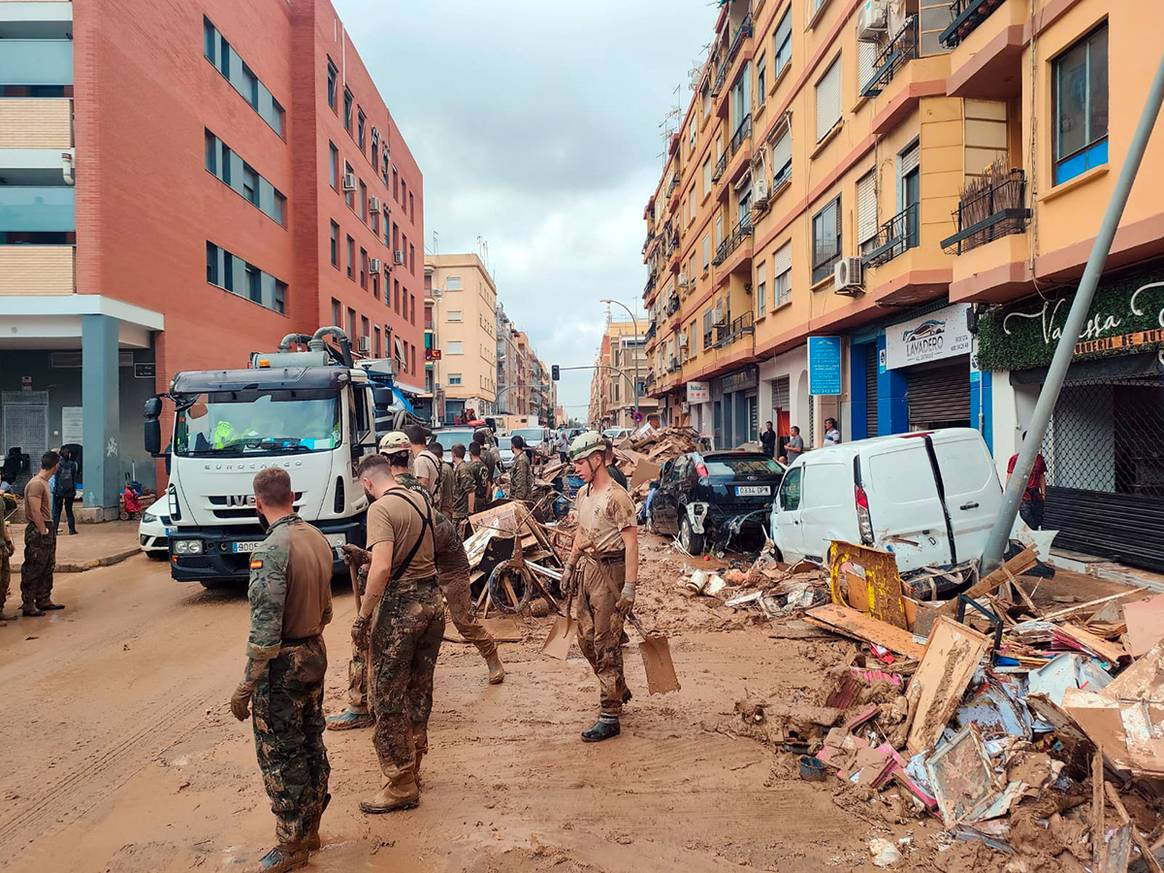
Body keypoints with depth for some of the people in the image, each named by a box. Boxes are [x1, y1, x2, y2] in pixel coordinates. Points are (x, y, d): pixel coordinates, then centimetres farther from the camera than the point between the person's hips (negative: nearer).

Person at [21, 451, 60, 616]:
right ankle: (28, 605, 5)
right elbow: (35, 512, -22)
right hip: (38, 533, -10)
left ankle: (44, 600, 25)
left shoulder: (44, 482, 13)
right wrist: (43, 531, -16)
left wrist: (49, 530, 11)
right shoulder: (36, 484, -18)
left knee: (48, 568, 16)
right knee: (32, 570, -2)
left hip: (46, 530, 10)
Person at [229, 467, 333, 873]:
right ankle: (310, 829, 33)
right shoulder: (318, 539, 2)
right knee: (311, 745, 18)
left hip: (283, 664, -8)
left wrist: (245, 687, -16)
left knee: (279, 756, 7)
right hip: (315, 655, 8)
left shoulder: (271, 551, -23)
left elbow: (265, 631, -23)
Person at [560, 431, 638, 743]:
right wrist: (569, 567, 22)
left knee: (606, 644, -4)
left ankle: (610, 717, 5)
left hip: (610, 571, -9)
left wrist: (629, 586, -23)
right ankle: (619, 690, 35)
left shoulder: (616, 497, -17)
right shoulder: (583, 494, 11)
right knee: (586, 637, 16)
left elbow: (631, 542, -20)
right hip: (588, 568, 9)